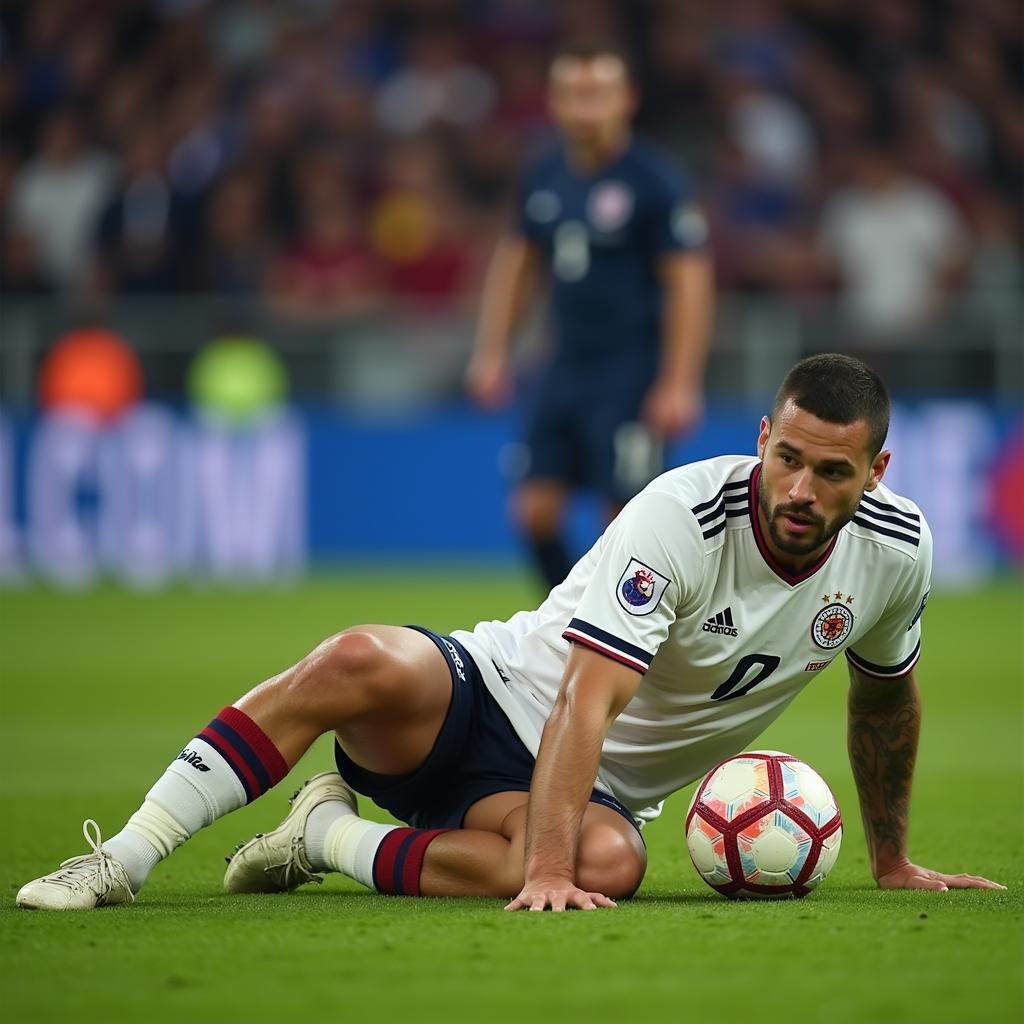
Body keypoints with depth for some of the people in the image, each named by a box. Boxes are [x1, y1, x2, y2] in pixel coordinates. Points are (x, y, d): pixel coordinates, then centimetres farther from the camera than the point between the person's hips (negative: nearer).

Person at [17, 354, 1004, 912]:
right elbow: (585, 697, -32)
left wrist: (892, 861, 24)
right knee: (364, 661, -38)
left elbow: (886, 693, 17)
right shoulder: (685, 516, -24)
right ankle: (122, 858, -28)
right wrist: (545, 869, -43)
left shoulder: (895, 548, -7)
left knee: (609, 863, -36)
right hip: (492, 697, -3)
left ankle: (331, 838, -16)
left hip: (600, 785, 4)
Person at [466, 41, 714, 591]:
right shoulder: (544, 178, 8)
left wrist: (679, 385, -19)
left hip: (632, 374, -6)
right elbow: (515, 261, 21)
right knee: (536, 510, 1)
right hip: (567, 366, 6)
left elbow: (690, 283, -13)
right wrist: (491, 352, 15)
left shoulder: (657, 181, -11)